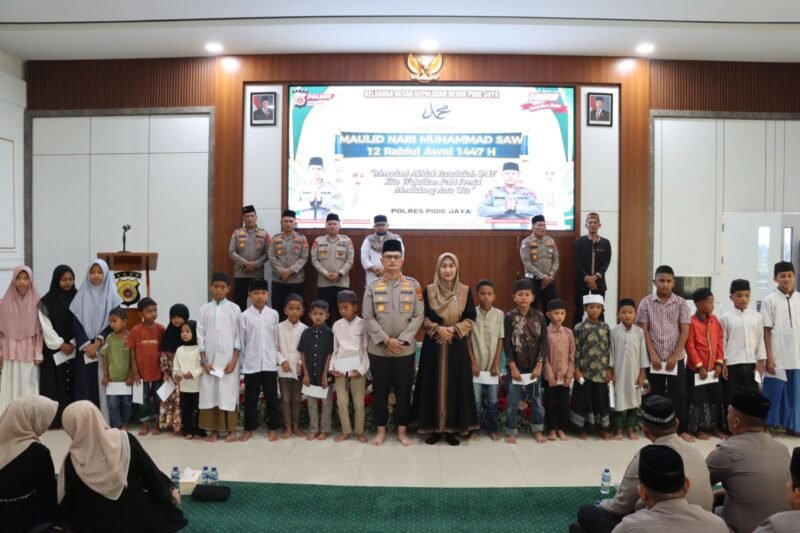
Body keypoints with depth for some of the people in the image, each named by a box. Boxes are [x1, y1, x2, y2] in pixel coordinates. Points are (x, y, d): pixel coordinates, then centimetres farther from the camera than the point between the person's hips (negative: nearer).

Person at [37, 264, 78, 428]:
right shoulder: (47, 301, -2)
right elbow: (46, 326, -6)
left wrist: (73, 343, -5)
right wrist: (60, 344, -10)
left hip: (74, 349, 2)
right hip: (54, 349, -2)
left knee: (72, 384, 2)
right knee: (55, 384, -2)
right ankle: (55, 419, 2)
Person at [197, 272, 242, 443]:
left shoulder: (234, 309, 1)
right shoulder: (205, 309, 5)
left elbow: (238, 336, -1)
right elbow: (201, 335, 4)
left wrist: (234, 360, -8)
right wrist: (204, 360, -4)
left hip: (229, 358, -2)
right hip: (210, 359, 2)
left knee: (229, 392, 1)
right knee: (210, 393, 3)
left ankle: (232, 429, 10)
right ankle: (213, 429, 13)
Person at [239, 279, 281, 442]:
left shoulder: (273, 314, 2)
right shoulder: (245, 316, -3)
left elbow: (276, 339, 7)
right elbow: (241, 341, 1)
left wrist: (277, 359, 6)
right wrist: (241, 362, 0)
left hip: (269, 363, 1)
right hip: (251, 364, -1)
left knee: (272, 397, 7)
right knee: (250, 398, 8)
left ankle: (273, 428, 19)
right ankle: (249, 429, 21)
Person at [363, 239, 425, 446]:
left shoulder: (413, 285, 0)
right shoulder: (373, 287, 1)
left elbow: (418, 316, -4)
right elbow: (368, 318, -3)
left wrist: (402, 340, -13)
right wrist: (386, 340, -13)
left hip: (405, 349, 0)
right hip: (378, 349, 0)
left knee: (403, 391, 9)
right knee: (379, 391, 9)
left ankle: (402, 431, 22)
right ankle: (381, 430, 23)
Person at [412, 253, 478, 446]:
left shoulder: (465, 290, 2)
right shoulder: (428, 290, 2)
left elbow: (471, 319, -1)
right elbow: (422, 318, 1)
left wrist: (453, 329, -14)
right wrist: (437, 328, -16)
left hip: (457, 345, 0)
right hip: (434, 345, 0)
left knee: (456, 385, 3)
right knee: (433, 385, 3)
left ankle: (453, 429, 13)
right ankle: (434, 427, 14)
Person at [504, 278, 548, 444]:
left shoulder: (539, 317, -1)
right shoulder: (509, 317, -6)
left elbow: (543, 342, -1)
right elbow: (507, 344, -7)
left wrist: (539, 365, -7)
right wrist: (513, 367, -11)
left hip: (534, 366, 2)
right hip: (515, 366, -2)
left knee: (537, 399, 10)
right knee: (512, 401, 4)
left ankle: (537, 430, 26)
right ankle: (511, 432, 17)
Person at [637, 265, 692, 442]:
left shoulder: (681, 303, 0)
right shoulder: (646, 303, -1)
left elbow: (685, 331, -2)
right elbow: (644, 331, -2)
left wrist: (675, 356, -9)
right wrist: (653, 355, -10)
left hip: (676, 358, 0)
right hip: (654, 358, 0)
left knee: (679, 394, 3)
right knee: (656, 395, 8)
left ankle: (682, 429, 16)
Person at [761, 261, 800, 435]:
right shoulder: (770, 300, -4)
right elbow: (766, 332, -5)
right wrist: (769, 358, -9)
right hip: (778, 357, -4)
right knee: (774, 393, 1)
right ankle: (768, 425, 12)